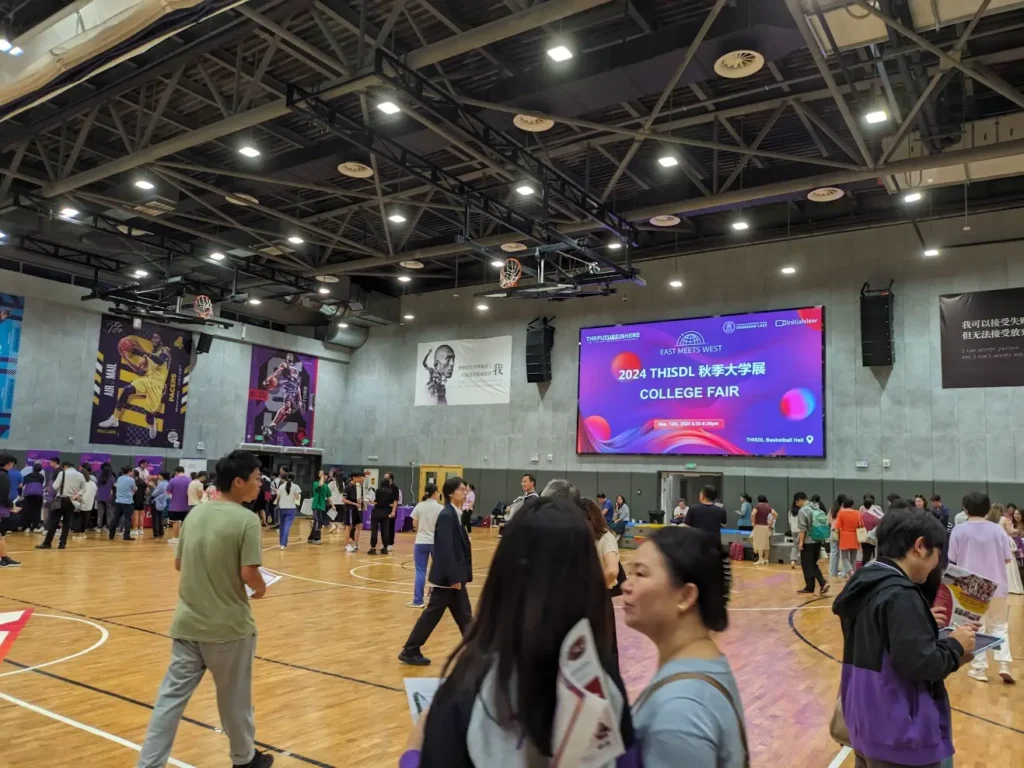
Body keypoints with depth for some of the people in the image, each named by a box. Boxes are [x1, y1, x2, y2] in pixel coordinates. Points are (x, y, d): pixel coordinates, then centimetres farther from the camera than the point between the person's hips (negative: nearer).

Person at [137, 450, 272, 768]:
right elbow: (249, 573, -21)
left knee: (171, 696, 10)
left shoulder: (195, 513, 3)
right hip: (228, 624, -5)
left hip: (187, 622, 5)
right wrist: (261, 587, -1)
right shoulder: (246, 519, -17)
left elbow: (178, 564, 9)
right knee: (234, 697, 13)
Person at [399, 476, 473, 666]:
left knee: (464, 616, 11)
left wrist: (458, 576, 16)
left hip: (454, 575, 9)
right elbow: (445, 549, -22)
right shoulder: (447, 515, -17)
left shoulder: (454, 514, 11)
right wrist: (454, 578, -22)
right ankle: (410, 651, 14)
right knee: (432, 614, 2)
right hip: (447, 577, -9)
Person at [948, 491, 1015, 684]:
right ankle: (1005, 665, 7)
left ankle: (979, 668, 10)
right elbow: (1007, 558, 1)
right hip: (997, 587, 1)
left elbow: (952, 561, -6)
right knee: (1000, 625, 17)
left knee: (977, 628, 9)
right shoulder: (998, 529, -5)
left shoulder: (959, 530, -8)